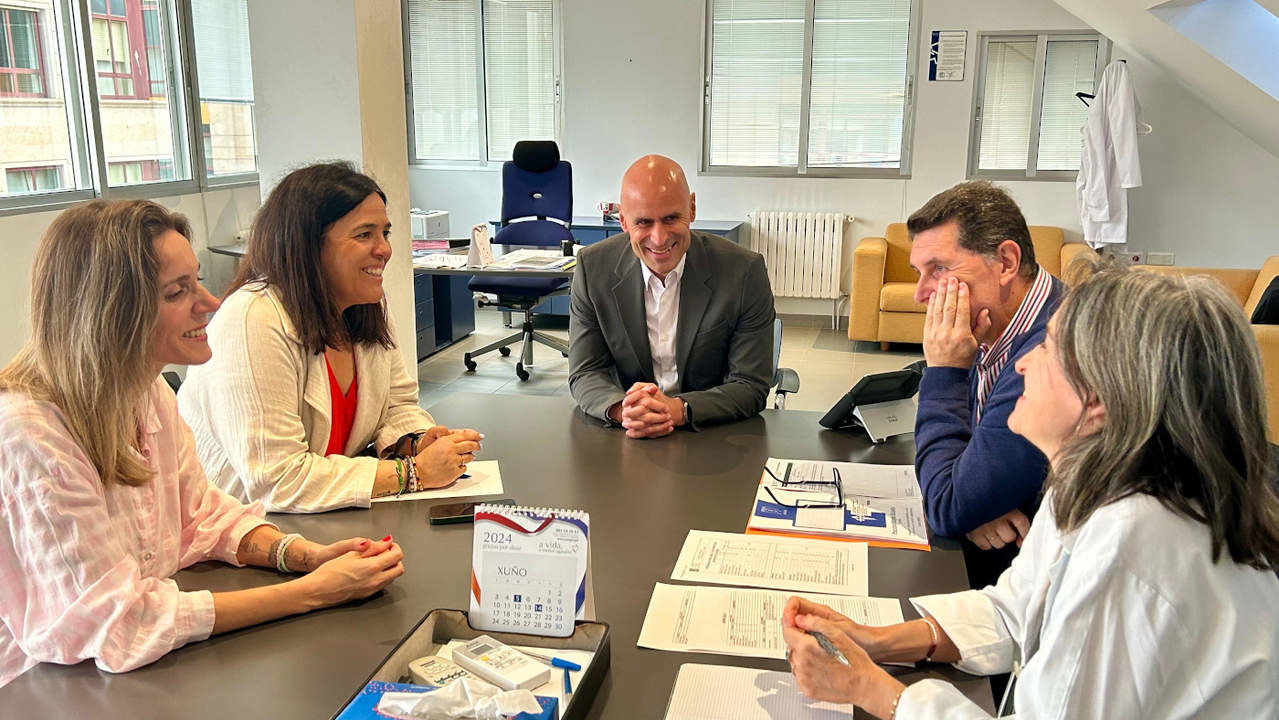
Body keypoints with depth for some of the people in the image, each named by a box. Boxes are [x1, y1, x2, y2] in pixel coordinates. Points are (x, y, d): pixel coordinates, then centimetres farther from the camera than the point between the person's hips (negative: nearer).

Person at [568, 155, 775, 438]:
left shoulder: (745, 272, -12)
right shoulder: (592, 268, -5)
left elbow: (752, 385, -9)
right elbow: (584, 374, -2)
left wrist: (678, 409, -26)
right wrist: (621, 410, -24)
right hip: (626, 443, 2)